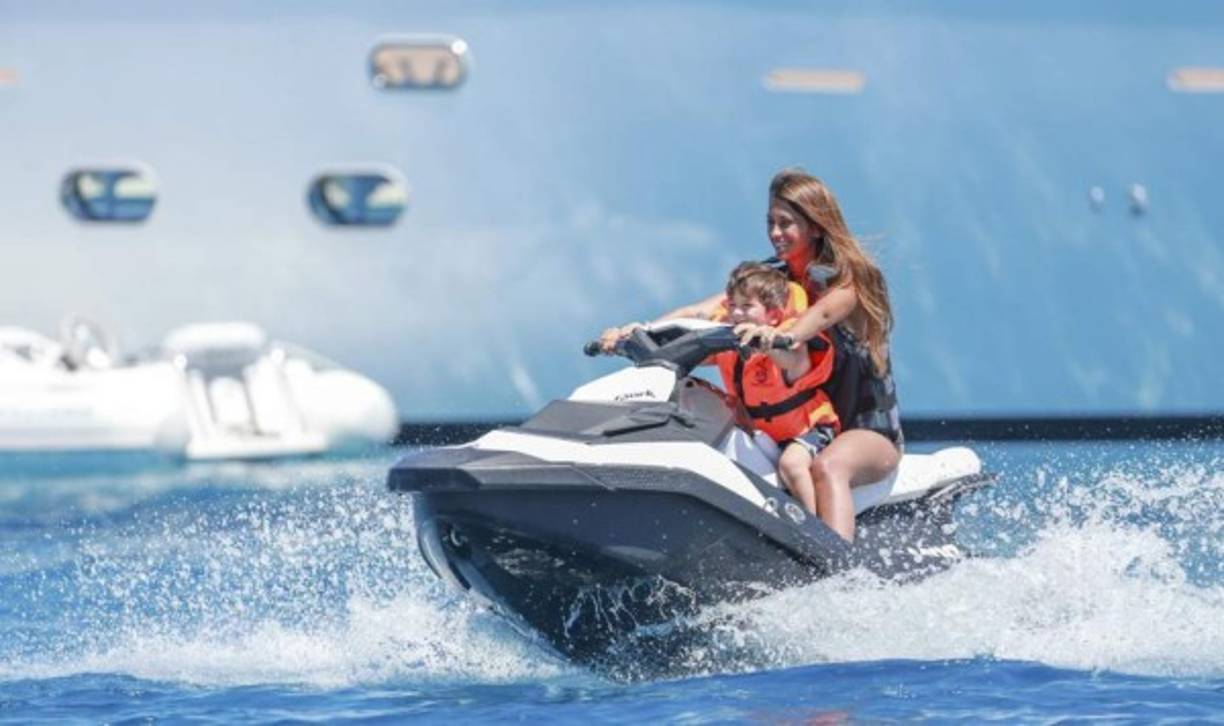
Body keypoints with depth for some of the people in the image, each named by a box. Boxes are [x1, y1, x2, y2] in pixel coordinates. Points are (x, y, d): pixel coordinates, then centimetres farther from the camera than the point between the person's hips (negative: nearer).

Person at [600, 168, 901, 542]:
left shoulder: (850, 278, -10)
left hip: (872, 433, -7)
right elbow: (703, 311, -8)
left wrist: (783, 335, -57)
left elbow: (823, 313, -34)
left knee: (827, 467, -39)